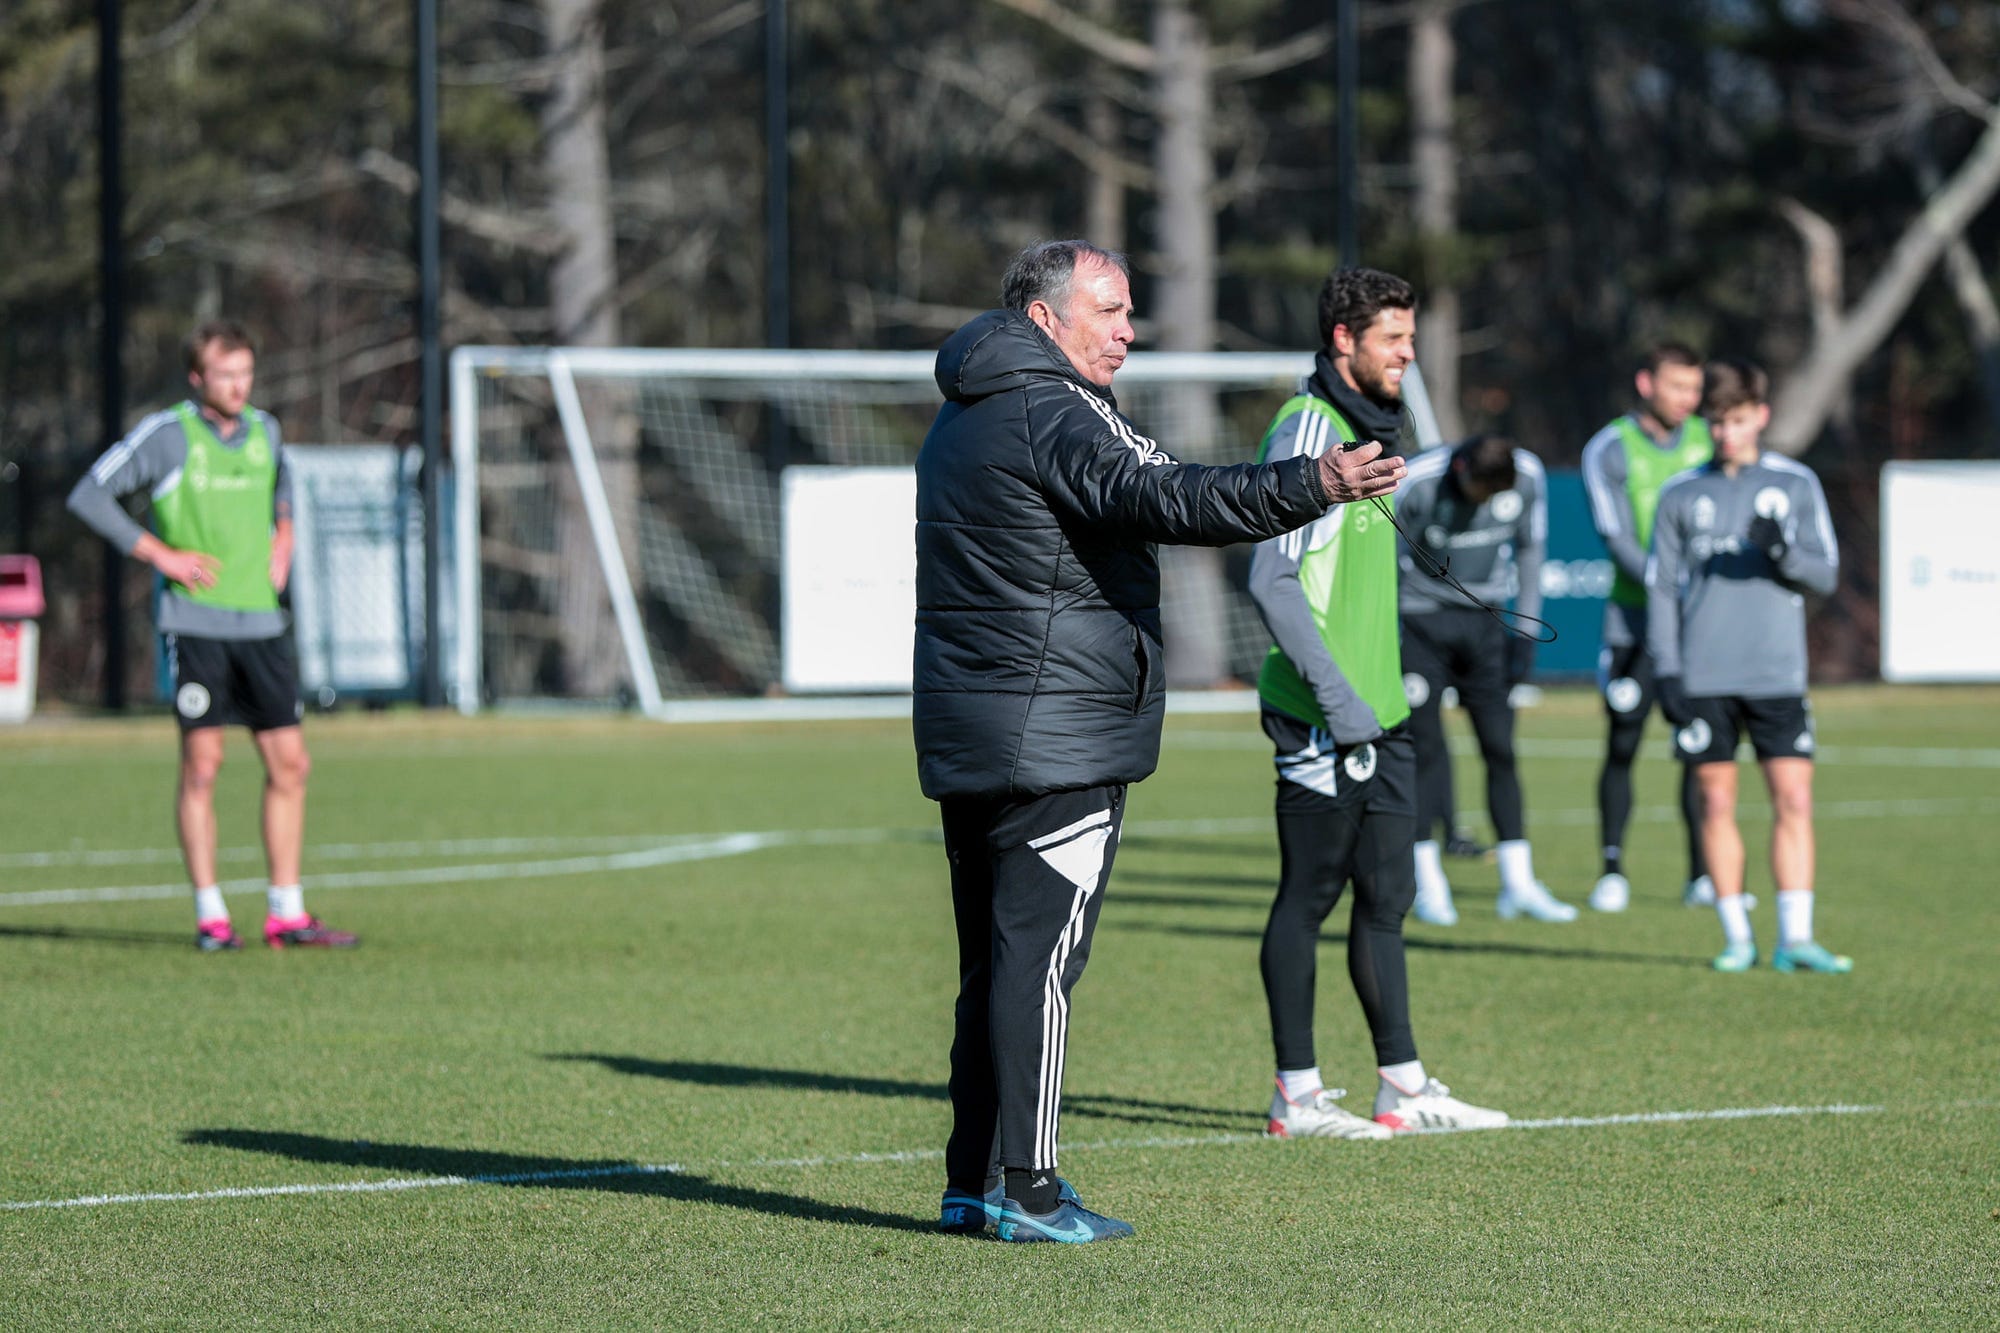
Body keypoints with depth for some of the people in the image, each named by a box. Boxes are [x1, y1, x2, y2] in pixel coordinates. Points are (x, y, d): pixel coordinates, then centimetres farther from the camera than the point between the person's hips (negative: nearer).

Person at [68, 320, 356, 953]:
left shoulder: (264, 431, 11)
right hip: (196, 624, -5)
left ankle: (286, 914, 7)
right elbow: (89, 496, -5)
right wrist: (161, 554, -9)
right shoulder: (167, 434, -5)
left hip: (261, 622, 5)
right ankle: (210, 917, 1)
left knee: (289, 763, 1)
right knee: (202, 763, -5)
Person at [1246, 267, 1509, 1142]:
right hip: (1322, 719, -9)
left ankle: (1404, 1088, 14)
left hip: (1377, 716, 9)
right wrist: (1335, 694, -21)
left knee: (1384, 897, 10)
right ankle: (1297, 1094, 3)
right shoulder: (1307, 430, -12)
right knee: (1308, 897, -2)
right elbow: (1271, 580, -19)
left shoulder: (1368, 431, 17)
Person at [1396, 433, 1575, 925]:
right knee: (1425, 748, -7)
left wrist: (1526, 631, 4)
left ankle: (1518, 884, 4)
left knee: (1501, 747, -1)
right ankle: (1428, 885, 1)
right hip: (1419, 620, -3)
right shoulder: (1414, 482, -22)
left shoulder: (1529, 476, -12)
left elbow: (1529, 549, 5)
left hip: (1482, 621, 3)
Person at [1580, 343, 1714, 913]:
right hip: (1634, 621, -3)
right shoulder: (1608, 451, -5)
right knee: (1622, 746, -3)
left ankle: (1703, 876, 6)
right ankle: (1613, 872, 7)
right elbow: (1618, 539, -12)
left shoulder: (1709, 439, 7)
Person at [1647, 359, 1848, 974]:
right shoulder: (1681, 495, 8)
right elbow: (1662, 587, 8)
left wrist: (1784, 553, -16)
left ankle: (1795, 938, -6)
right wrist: (1666, 671, -1)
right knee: (1717, 803, 1)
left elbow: (1825, 575, 5)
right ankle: (1737, 938, 8)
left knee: (1793, 800, -7)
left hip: (1776, 675, 0)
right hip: (1703, 679, 0)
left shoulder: (1796, 485, 7)